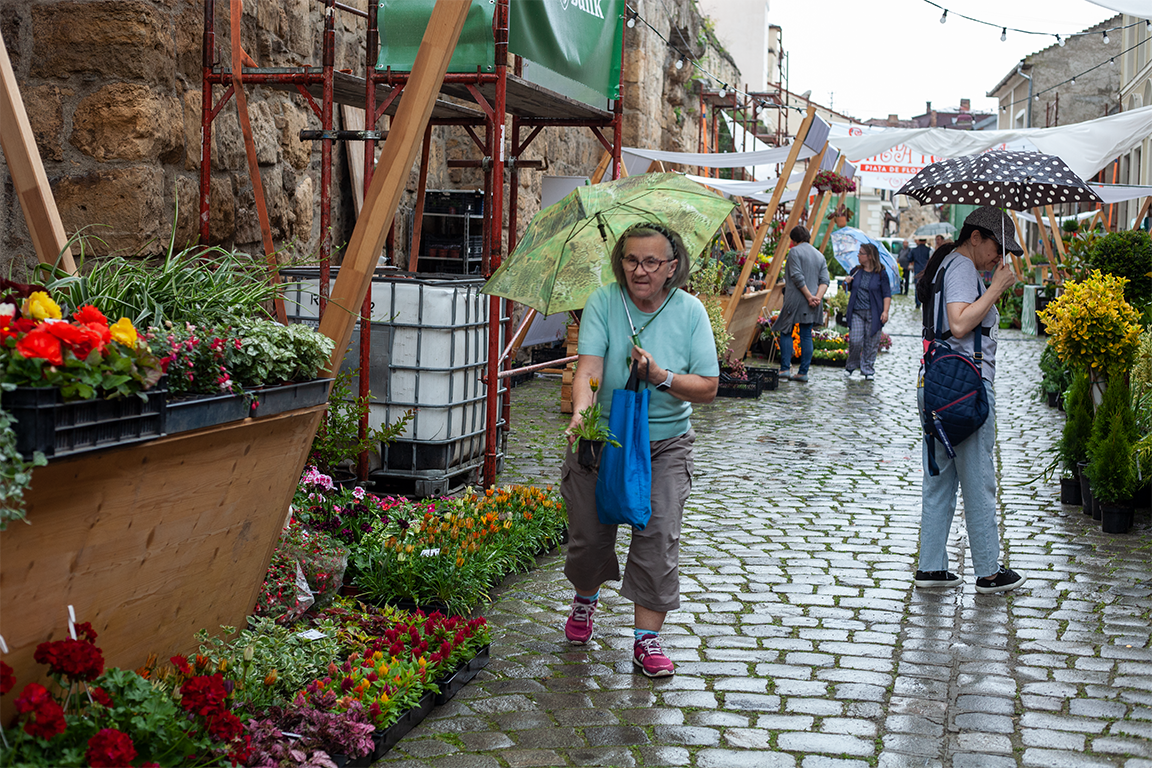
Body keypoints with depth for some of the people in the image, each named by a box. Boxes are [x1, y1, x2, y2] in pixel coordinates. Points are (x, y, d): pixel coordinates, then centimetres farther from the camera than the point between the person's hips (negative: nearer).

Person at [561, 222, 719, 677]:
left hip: (665, 443, 0)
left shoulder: (689, 311, -5)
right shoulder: (604, 303, -8)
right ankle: (586, 598, 39)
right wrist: (580, 413, -39)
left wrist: (660, 376, -22)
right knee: (590, 533, 5)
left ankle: (647, 639, 1)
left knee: (659, 537, -11)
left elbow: (708, 387, -6)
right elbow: (588, 368, -20)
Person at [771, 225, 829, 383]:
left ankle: (785, 369, -5)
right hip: (810, 305, 6)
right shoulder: (820, 256, 15)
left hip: (794, 300, -6)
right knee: (806, 336, 7)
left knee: (786, 332, 3)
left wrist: (809, 296, -11)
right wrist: (818, 297, -7)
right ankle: (803, 372, 6)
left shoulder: (795, 251, -5)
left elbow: (797, 277, -15)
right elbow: (824, 280, 4)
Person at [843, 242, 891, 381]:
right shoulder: (856, 271, 10)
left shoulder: (881, 274, -1)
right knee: (855, 341, -7)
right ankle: (851, 366, 13)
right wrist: (847, 282, 0)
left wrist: (885, 311, -12)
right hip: (856, 312, 2)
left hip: (873, 313, -2)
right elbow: (849, 288, 23)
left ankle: (868, 370, 13)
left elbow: (887, 294, -1)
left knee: (871, 343, 1)